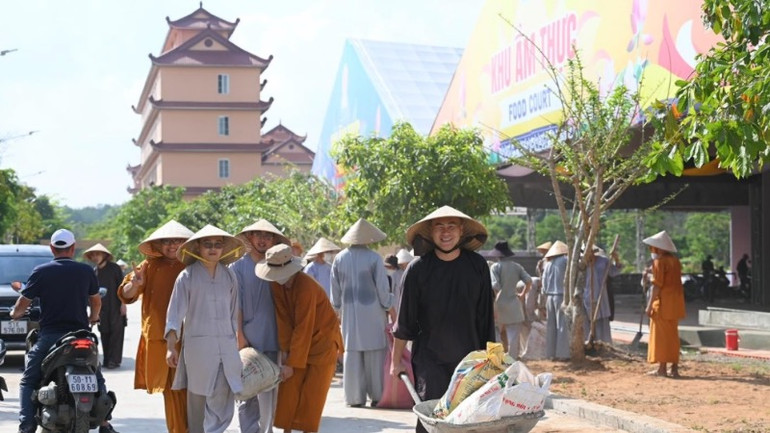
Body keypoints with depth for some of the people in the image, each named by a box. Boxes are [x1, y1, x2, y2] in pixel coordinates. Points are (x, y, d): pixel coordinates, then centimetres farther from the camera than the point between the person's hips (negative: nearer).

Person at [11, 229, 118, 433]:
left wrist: (15, 313, 23)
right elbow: (96, 301, 18)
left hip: (49, 337, -2)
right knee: (97, 381, 18)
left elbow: (22, 304, 0)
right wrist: (92, 319, 38)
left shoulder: (41, 272, -2)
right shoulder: (86, 271, 4)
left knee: (28, 382, 9)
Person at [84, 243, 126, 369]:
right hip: (102, 309, 5)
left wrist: (123, 303, -9)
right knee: (104, 334, 5)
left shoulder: (114, 268, -3)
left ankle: (114, 360, -8)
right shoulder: (94, 271, 11)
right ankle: (107, 360, 10)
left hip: (115, 307, -5)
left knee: (116, 332, -7)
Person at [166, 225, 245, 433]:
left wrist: (236, 342, 17)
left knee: (223, 400, -4)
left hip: (227, 345, 3)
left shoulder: (230, 277, 10)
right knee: (198, 399, 3)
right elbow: (175, 314, -3)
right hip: (197, 344, -3)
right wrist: (171, 346, -10)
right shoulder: (187, 277, -1)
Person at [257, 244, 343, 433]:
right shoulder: (276, 284, -6)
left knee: (312, 396, -5)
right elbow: (283, 319, -5)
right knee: (288, 391, 0)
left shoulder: (306, 286, -27)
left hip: (323, 341, -6)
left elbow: (303, 328, -26)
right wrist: (285, 350, -13)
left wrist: (292, 364, -23)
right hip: (297, 341, 6)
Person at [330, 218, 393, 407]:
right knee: (375, 355, 4)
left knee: (352, 353, 6)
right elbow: (382, 287, -7)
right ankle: (377, 395, 6)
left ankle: (354, 396, 6)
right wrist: (388, 306, 7)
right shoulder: (374, 258, -11)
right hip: (372, 311, -3)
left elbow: (335, 289, 8)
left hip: (349, 312, 3)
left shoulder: (339, 259, 1)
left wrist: (337, 307, 21)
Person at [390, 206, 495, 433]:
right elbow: (404, 320, 2)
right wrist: (396, 361, 4)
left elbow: (486, 316, 7)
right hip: (430, 361, -2)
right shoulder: (418, 269, -5)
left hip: (470, 360, 2)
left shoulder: (477, 266, 1)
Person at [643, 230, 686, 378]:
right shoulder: (675, 261, 12)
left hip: (663, 303, -8)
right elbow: (677, 283, 14)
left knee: (661, 335, -1)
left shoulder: (659, 262, -12)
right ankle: (675, 367, 11)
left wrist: (650, 304, -15)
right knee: (672, 334, 12)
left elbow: (657, 285, -16)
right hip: (676, 303, 8)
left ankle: (662, 368, -1)